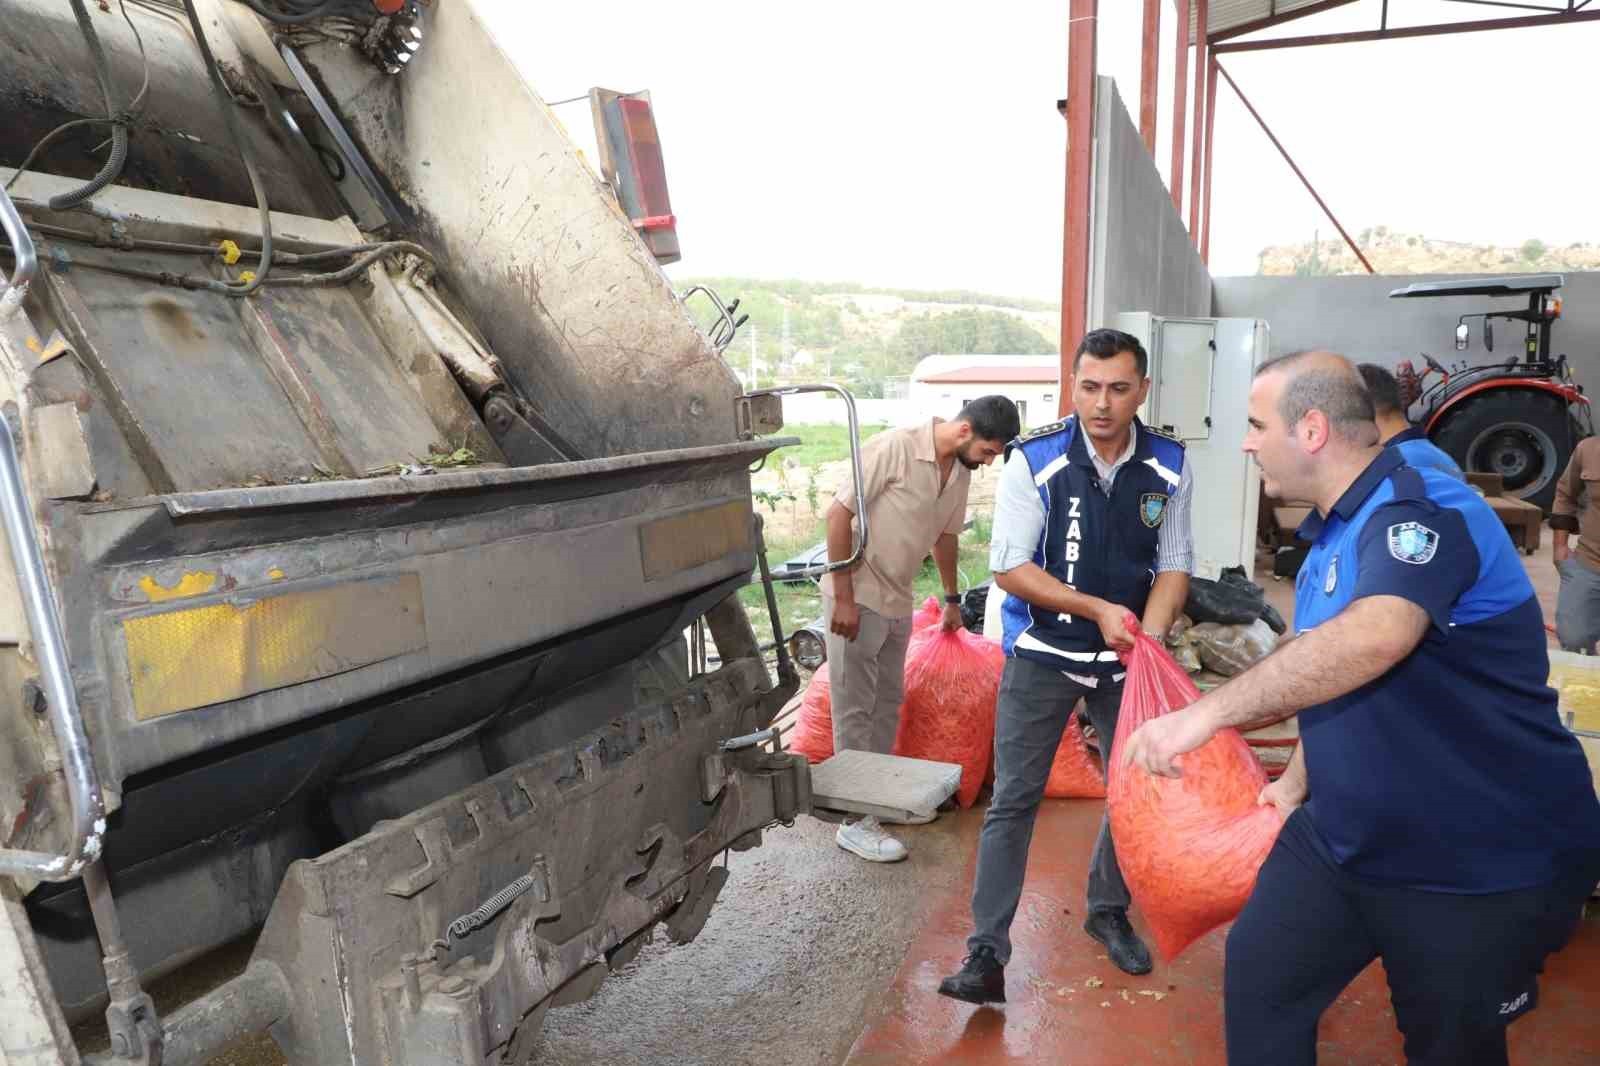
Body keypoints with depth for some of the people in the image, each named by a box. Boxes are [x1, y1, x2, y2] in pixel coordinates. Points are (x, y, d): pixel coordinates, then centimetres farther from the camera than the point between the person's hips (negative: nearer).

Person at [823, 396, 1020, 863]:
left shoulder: (960, 470, 4)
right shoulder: (895, 447, -20)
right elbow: (839, 513, -19)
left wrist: (952, 599, 30)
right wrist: (844, 596, -20)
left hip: (898, 601, 8)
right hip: (856, 598, -8)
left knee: (888, 702, 17)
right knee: (855, 709, -2)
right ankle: (855, 821, 6)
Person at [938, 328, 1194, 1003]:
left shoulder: (1169, 467, -5)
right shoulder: (1034, 462, -14)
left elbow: (1174, 566, 0)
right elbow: (1010, 567, -14)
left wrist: (1147, 641, -17)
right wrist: (1098, 610, -22)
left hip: (1126, 658, 4)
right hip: (1043, 653, -3)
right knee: (1013, 801, -2)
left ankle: (1108, 912, 38)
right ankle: (986, 952, 6)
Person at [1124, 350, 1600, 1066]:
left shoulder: (1418, 508, -23)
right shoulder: (1331, 535, 8)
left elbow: (1372, 638, -43)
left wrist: (1207, 713, -43)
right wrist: (1298, 781, 20)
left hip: (1484, 866, -8)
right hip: (1344, 838, 9)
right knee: (1258, 981, 12)